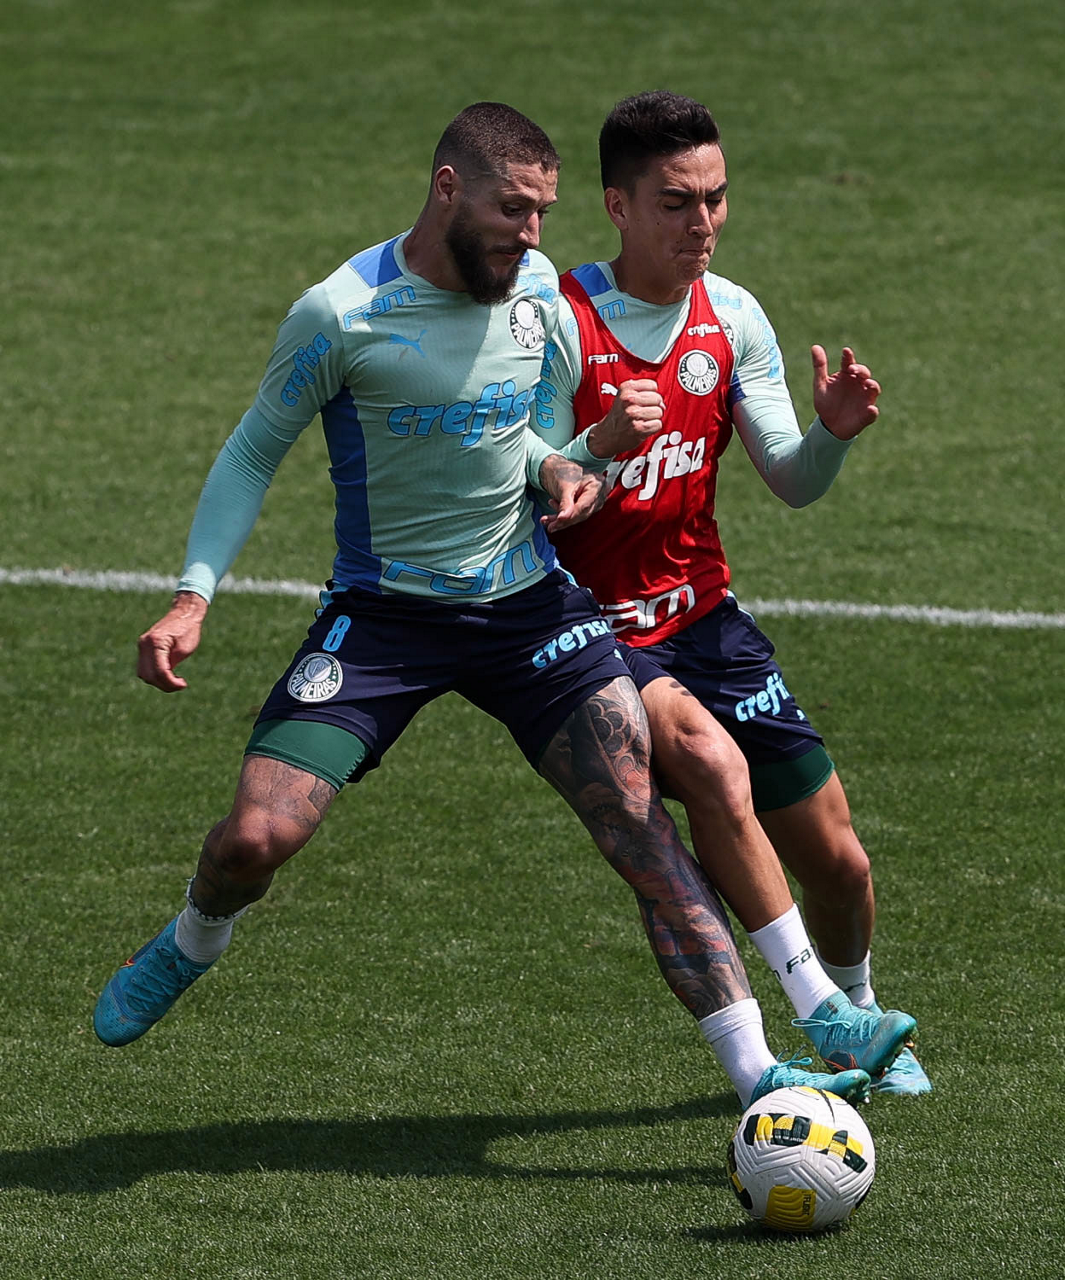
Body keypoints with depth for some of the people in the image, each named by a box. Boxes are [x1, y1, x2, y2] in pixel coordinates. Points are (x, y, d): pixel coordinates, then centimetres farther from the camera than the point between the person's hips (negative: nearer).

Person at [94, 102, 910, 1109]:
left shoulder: (535, 285, 1)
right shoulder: (340, 315, -14)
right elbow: (253, 453, -2)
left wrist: (553, 468, -4)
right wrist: (193, 596, -13)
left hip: (528, 603, 3)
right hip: (383, 614, -3)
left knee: (641, 827, -11)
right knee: (255, 838, -15)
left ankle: (758, 1074, -12)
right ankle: (191, 944, 22)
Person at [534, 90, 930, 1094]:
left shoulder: (732, 317, 1)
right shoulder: (559, 322, -15)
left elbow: (792, 484, 1)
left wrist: (832, 433, -21)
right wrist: (602, 446, -36)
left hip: (702, 616, 5)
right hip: (590, 629, -5)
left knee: (836, 859, 5)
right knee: (705, 759, -34)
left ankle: (858, 1016, 35)